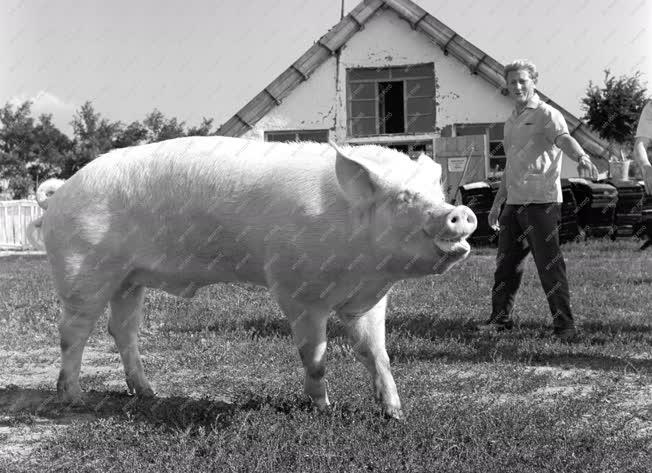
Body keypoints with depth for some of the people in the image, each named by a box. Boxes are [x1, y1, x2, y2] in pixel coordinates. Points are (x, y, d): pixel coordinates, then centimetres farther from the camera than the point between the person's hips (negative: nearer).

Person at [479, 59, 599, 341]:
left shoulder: (546, 115, -4)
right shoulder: (511, 122, 21)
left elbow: (563, 138, -25)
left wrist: (581, 158, -46)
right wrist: (497, 204, 28)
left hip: (541, 201, -7)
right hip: (514, 202, 8)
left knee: (549, 265, -7)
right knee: (505, 262, 12)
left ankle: (564, 325, -1)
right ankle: (500, 318, 24)